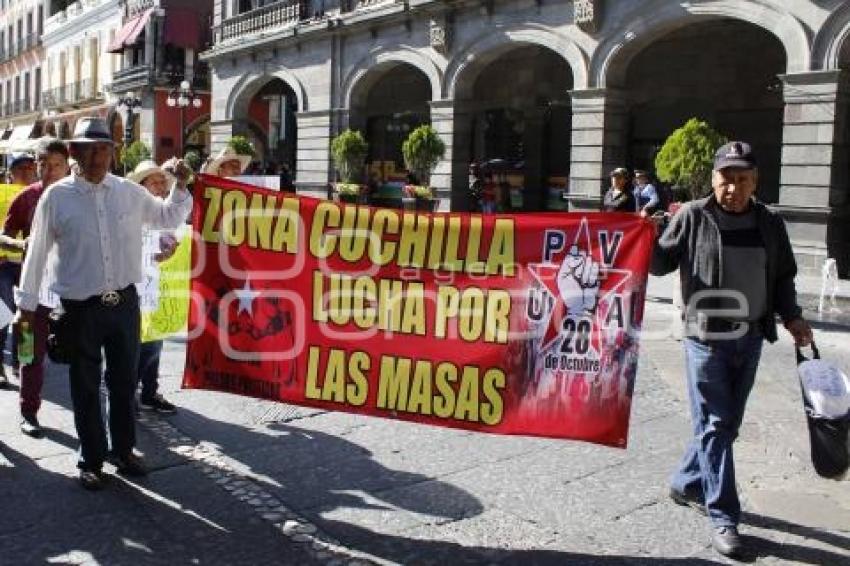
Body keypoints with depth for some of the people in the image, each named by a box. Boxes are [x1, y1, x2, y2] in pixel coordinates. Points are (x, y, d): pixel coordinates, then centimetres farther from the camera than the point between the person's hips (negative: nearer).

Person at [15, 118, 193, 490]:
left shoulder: (130, 193, 2)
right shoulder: (56, 197, -6)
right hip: (81, 307, -2)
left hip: (124, 302, 3)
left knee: (124, 382, 15)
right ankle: (91, 460, 26)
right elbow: (37, 252, 1)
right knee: (86, 388, 9)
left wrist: (180, 186, -1)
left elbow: (169, 218, 16)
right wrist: (27, 302, 6)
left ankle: (123, 450, 33)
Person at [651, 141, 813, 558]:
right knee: (714, 425, -4)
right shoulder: (692, 217, -6)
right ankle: (723, 518, 2)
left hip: (750, 339, 5)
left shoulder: (769, 224, 6)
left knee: (726, 424, 14)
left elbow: (783, 277, 14)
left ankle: (686, 484, 33)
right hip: (706, 338, -5)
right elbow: (662, 264, -3)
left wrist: (791, 317, 1)